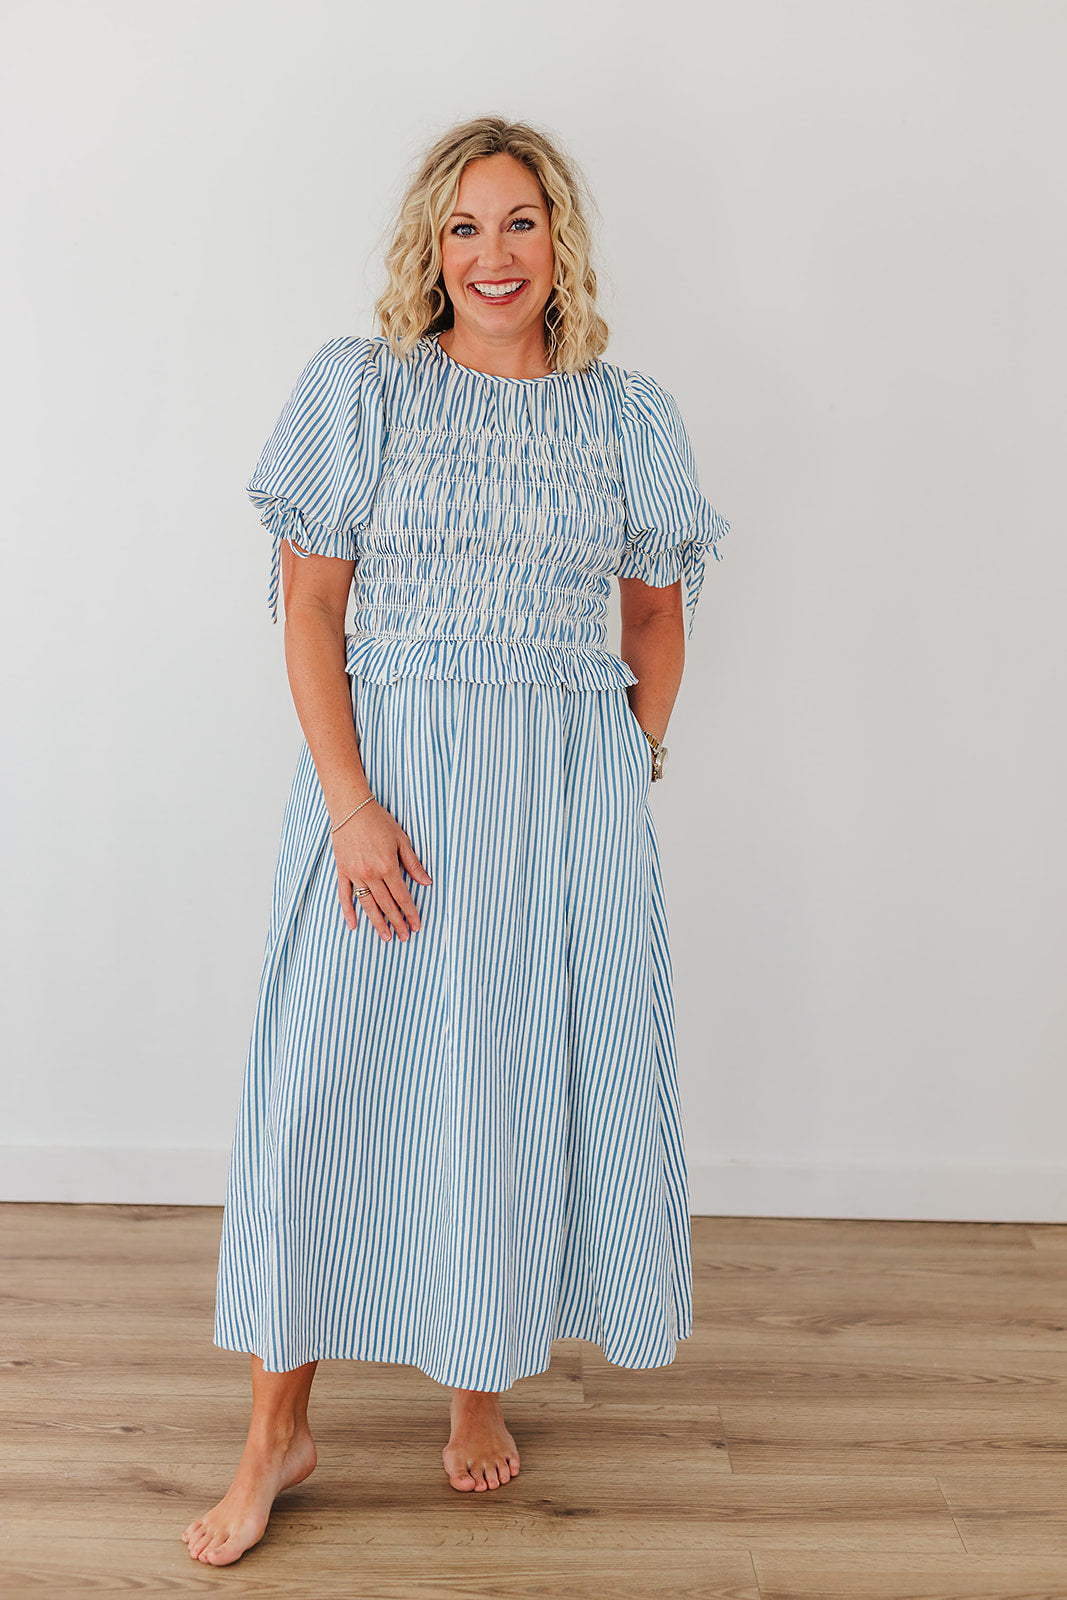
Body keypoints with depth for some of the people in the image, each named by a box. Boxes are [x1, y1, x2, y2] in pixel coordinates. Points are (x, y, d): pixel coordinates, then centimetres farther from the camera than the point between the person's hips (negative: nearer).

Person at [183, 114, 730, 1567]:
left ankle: (484, 1382, 31)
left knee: (531, 1080, 8)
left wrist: (640, 759, 3)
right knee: (329, 1082, 1)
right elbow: (309, 605, -3)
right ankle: (280, 1427, 18)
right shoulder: (359, 387, 2)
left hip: (572, 794, 2)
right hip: (388, 775, -1)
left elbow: (657, 609, 16)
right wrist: (351, 802, -12)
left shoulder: (628, 415, 8)